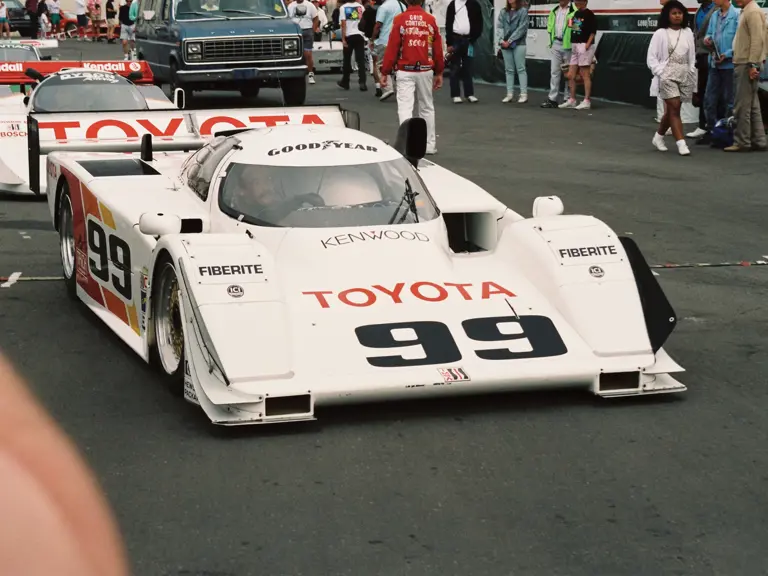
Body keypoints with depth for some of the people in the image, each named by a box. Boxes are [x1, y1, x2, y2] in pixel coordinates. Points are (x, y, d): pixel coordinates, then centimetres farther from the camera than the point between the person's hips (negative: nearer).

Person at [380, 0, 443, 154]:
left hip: (405, 72, -3)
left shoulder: (399, 20, -8)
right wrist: (439, 73, 15)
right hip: (425, 71, 3)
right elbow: (438, 49, 4)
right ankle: (430, 145, 19)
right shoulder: (431, 20, 0)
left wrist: (384, 73, -1)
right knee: (427, 108, 14)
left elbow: (392, 48, -8)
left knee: (405, 108, -3)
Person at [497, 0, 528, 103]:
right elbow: (500, 26, 6)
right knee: (509, 70, 8)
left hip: (518, 44, -5)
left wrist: (510, 41, -13)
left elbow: (522, 28, -10)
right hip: (505, 44, 5)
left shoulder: (523, 11, -3)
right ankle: (510, 94, 11)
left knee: (520, 69, -4)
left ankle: (524, 94, -4)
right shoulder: (503, 12, 11)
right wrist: (502, 40, -10)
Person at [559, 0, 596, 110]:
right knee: (571, 75, 11)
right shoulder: (575, 13, 15)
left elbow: (593, 32, -12)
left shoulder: (589, 14, -8)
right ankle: (572, 100, 20)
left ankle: (587, 101, -2)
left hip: (584, 46, -8)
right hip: (574, 46, 8)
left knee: (585, 75, -5)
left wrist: (587, 44, -20)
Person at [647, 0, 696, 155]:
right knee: (674, 108, -12)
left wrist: (692, 76, 6)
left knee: (671, 110, 11)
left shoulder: (688, 33, 7)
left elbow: (692, 57, 11)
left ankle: (658, 137, 32)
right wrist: (661, 73, -12)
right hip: (667, 76, -4)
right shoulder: (660, 33, -3)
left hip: (684, 76, 4)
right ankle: (681, 143, -14)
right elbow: (651, 57, -3)